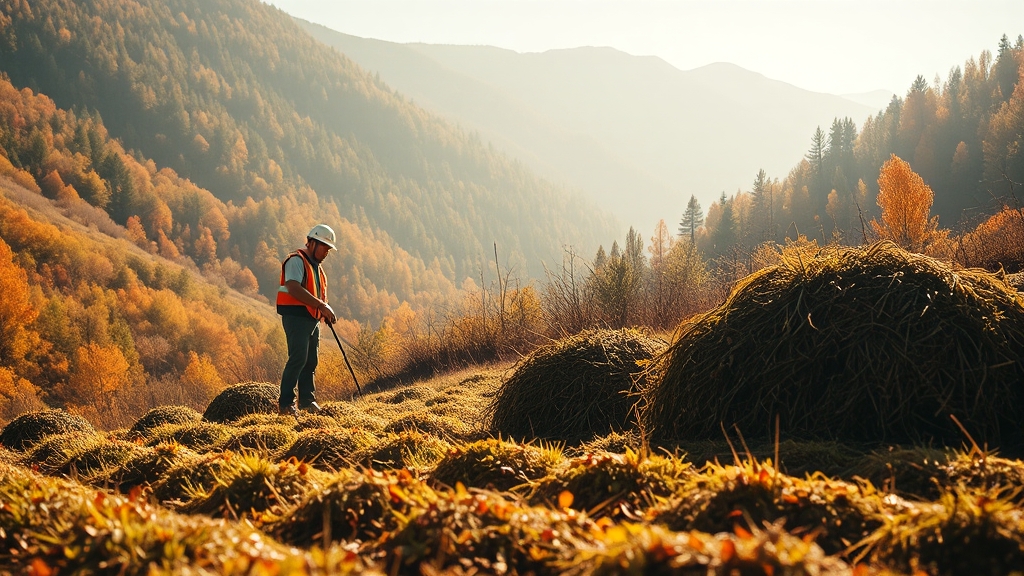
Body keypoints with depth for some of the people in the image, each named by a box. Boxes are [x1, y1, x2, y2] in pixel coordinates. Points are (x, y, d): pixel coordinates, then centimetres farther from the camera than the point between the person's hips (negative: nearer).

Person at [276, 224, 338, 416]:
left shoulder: (316, 268, 23)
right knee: (298, 358, -16)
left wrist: (326, 310, 6)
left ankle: (307, 400, 16)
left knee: (311, 361, 8)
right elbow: (294, 289, -22)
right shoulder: (296, 261, -7)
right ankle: (285, 403, -13)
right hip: (296, 317, -9)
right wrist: (323, 306, -23)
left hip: (313, 319, 9)